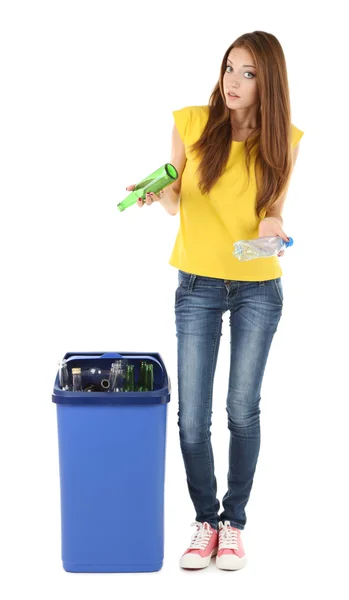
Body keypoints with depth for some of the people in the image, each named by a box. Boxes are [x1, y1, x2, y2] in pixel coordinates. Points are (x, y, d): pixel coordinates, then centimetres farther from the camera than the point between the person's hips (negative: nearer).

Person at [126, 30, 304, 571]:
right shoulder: (191, 122, -4)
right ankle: (205, 521, 21)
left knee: (243, 410, 6)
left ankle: (234, 521, 23)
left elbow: (273, 210, 5)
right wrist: (158, 192, -19)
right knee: (192, 416, 1)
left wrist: (272, 224, -17)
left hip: (259, 288, 0)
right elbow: (175, 201, 2)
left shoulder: (283, 139, -3)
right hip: (198, 286, 0)